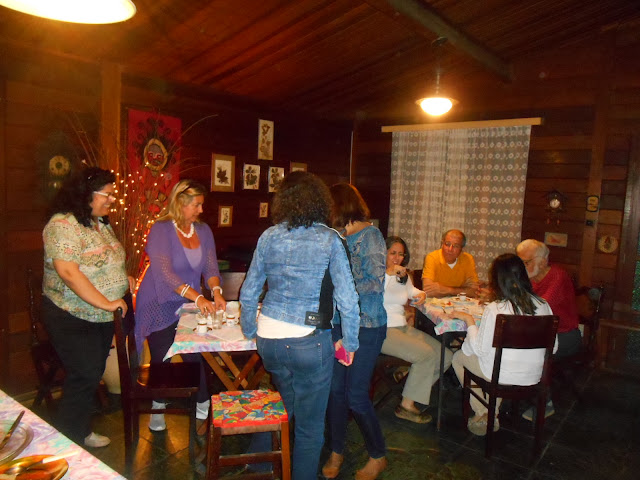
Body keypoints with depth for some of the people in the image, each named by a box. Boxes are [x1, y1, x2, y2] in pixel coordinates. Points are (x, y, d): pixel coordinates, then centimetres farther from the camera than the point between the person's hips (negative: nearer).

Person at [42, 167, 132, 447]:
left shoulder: (101, 223, 9)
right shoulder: (63, 225, -19)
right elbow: (67, 271, -29)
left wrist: (124, 279, 4)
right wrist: (106, 303, -28)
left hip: (102, 317, 9)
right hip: (72, 319, -8)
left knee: (94, 373, 16)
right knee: (84, 377, 0)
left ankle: (82, 431, 34)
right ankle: (73, 442, 20)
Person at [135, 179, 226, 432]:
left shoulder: (203, 230, 1)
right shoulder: (160, 230, -17)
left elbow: (210, 265, -3)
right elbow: (164, 273, -26)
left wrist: (216, 291, -22)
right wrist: (197, 297, -34)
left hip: (189, 306, 4)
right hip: (159, 305, -3)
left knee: (194, 354, -1)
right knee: (161, 357, 8)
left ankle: (203, 406, 18)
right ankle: (158, 406, 31)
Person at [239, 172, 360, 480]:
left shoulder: (269, 237, 0)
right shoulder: (329, 239, -9)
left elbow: (248, 294, 6)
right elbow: (347, 300, -12)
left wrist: (250, 331, 21)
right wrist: (350, 343, 2)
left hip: (269, 340, 5)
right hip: (309, 342, -5)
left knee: (288, 409, 30)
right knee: (310, 427, 13)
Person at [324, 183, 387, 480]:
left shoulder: (370, 236, -12)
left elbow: (376, 283, -17)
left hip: (367, 326, -6)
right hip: (340, 322, 6)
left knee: (356, 396, 2)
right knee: (335, 389, 10)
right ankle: (336, 452, 31)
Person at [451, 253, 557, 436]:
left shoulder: (494, 309, -22)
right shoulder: (543, 305, -7)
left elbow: (480, 349, -14)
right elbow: (553, 347, 2)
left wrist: (469, 320, -2)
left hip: (501, 375, -5)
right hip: (534, 377, 6)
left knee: (459, 357, 20)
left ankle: (484, 415, 25)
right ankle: (492, 413, 33)